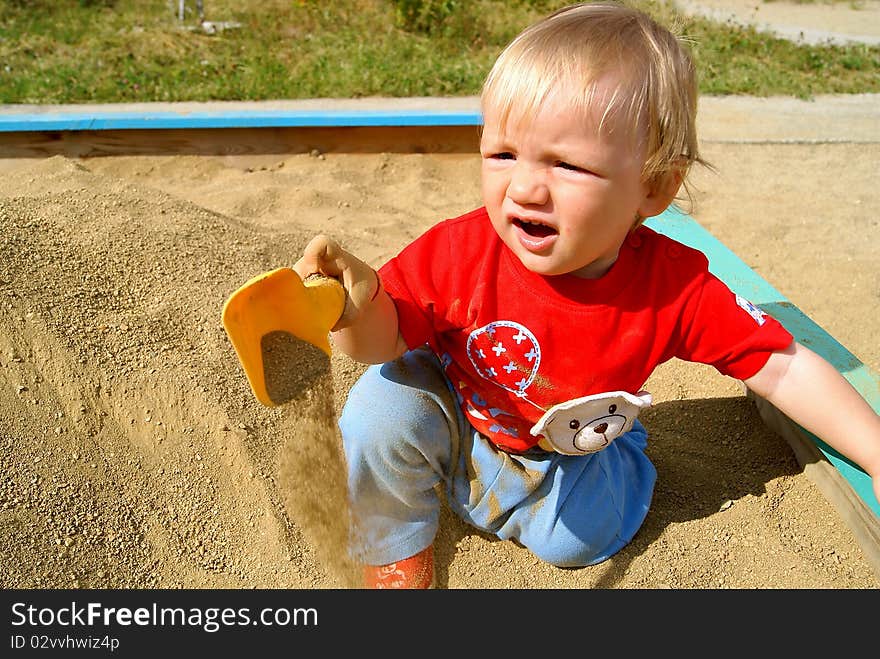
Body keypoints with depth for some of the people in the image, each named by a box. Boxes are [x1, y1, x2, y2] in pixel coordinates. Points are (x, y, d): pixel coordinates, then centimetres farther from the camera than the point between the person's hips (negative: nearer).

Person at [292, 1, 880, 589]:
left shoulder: (675, 287, -27)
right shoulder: (459, 253, -29)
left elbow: (784, 369, -16)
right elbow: (387, 339, -21)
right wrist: (357, 307, -44)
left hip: (577, 453, 2)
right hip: (454, 424, -1)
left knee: (575, 541, -16)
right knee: (383, 404, -24)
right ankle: (396, 547, 5)